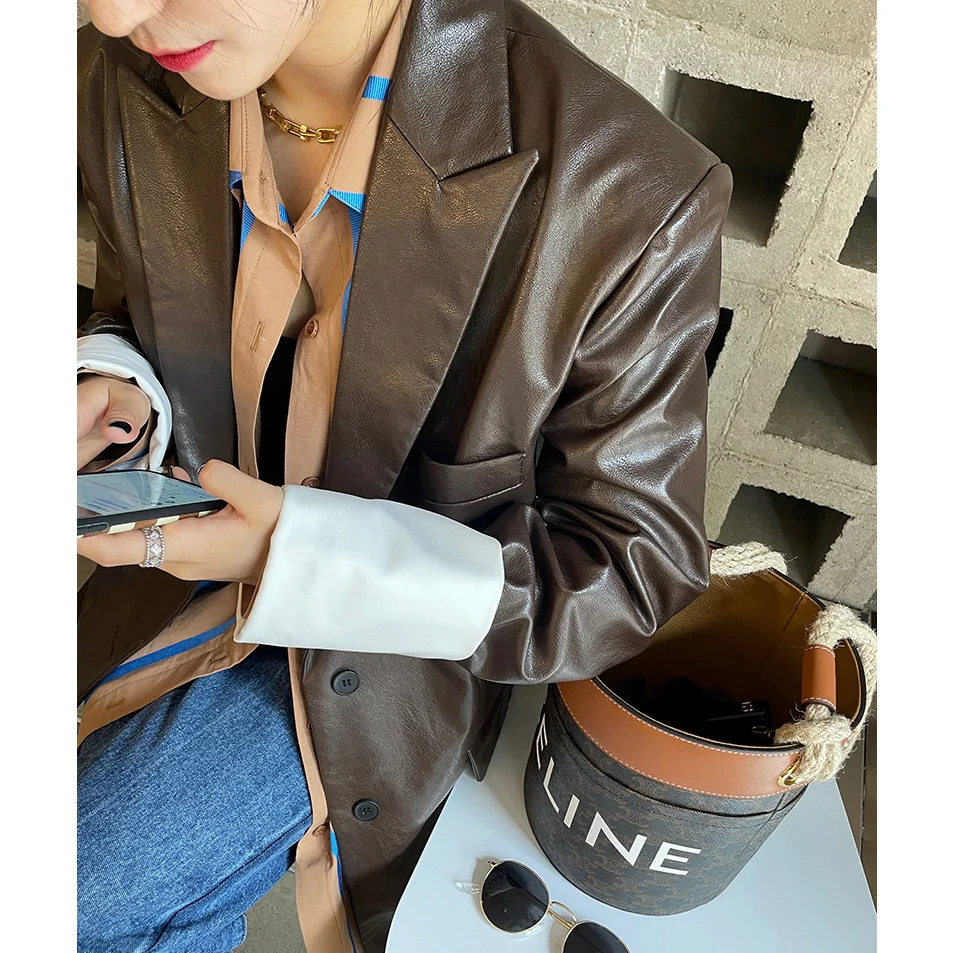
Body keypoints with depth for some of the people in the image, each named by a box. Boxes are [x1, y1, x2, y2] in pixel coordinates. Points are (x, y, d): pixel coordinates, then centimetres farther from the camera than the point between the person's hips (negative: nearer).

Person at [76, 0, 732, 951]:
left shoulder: (622, 195, -27)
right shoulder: (123, 86, -10)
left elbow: (633, 574, -18)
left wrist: (307, 556, -28)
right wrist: (110, 396, -15)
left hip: (400, 643, -4)